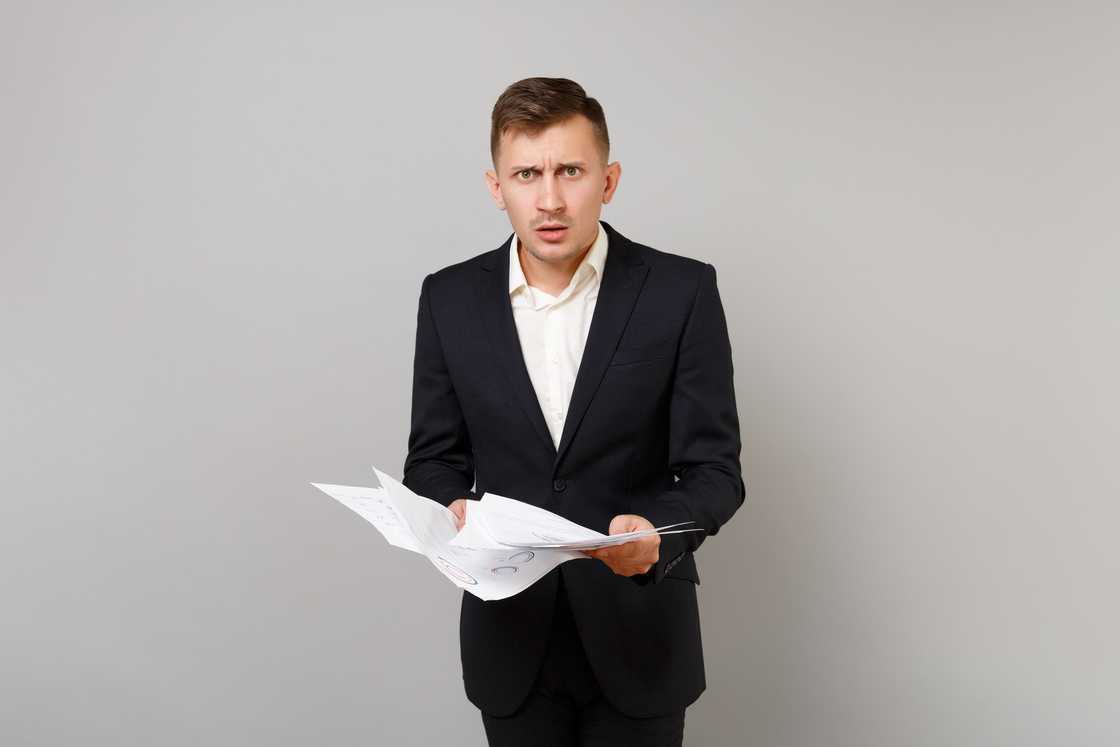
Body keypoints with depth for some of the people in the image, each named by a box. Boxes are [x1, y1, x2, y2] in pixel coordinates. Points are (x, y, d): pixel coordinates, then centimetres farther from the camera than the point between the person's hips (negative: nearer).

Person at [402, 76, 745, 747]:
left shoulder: (682, 292, -10)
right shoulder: (450, 298, -3)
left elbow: (714, 468, -9)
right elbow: (434, 457, 4)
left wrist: (656, 533, -29)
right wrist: (452, 510, -18)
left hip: (639, 635, -1)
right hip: (509, 636, 2)